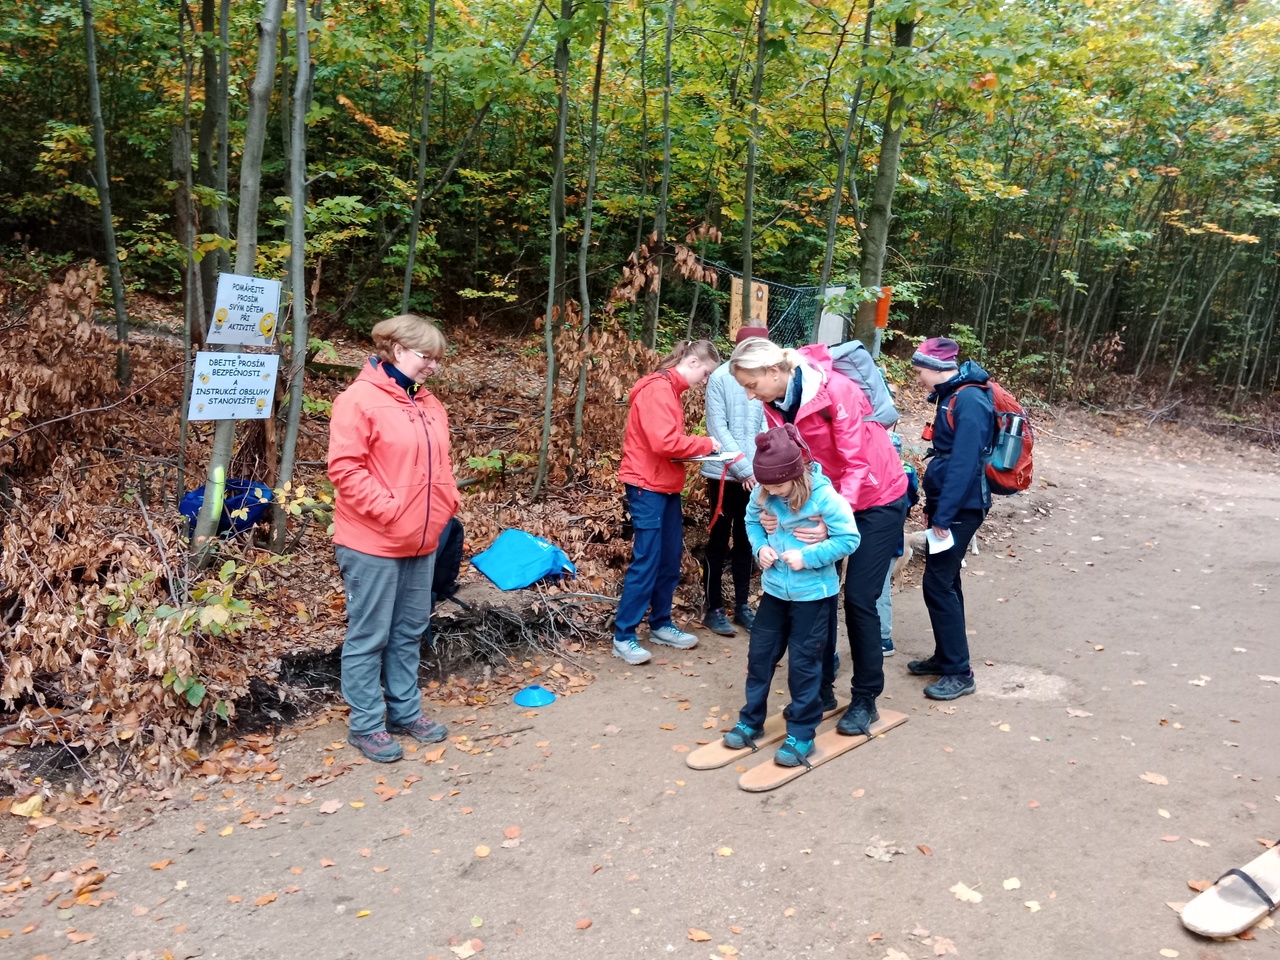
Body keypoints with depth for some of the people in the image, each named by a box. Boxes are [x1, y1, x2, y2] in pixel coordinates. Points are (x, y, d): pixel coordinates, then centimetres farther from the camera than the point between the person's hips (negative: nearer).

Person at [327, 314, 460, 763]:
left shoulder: (429, 404, 12)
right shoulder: (359, 399, -13)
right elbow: (344, 467, -18)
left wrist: (447, 500, 5)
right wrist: (388, 510, -20)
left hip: (422, 541, 8)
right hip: (373, 541, -8)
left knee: (410, 632, 16)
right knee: (369, 636, 4)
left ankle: (405, 710, 30)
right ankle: (366, 725, 17)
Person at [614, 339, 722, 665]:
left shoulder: (670, 389, 16)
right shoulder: (658, 389, -16)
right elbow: (665, 442, -25)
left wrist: (697, 448, 0)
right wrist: (705, 444, -13)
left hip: (666, 486, 10)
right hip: (647, 487, -10)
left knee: (671, 559, 13)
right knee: (646, 561, -7)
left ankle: (660, 624, 25)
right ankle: (623, 637, 2)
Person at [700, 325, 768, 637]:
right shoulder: (720, 378, -10)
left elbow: (763, 424, 5)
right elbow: (718, 428, -12)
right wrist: (743, 468, -15)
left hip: (753, 475, 5)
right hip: (725, 474, -5)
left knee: (745, 541, 13)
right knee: (719, 541, 5)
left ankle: (742, 605, 25)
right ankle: (714, 610, 16)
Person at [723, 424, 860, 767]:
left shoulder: (823, 495, -23)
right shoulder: (764, 492, -8)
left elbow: (849, 538, -18)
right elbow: (752, 518, 11)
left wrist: (808, 557, -25)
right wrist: (760, 547, -7)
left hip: (813, 592, -5)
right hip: (775, 588, 5)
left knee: (804, 662, 4)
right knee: (760, 653, 12)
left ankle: (802, 734, 18)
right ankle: (750, 721, 29)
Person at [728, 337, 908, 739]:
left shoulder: (834, 390, -28)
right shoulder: (775, 403, -7)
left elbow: (857, 463, -28)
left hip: (877, 498, -6)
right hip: (827, 498, 7)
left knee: (858, 598, -5)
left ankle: (865, 700, 10)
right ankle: (821, 687, 20)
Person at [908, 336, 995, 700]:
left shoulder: (969, 401, -19)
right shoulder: (953, 396, 11)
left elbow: (964, 464, -24)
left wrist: (942, 516, -23)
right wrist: (933, 506, 17)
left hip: (960, 508, -10)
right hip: (947, 504, 10)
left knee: (938, 584, -7)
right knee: (945, 581, 16)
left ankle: (959, 673, 2)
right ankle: (945, 657, 29)